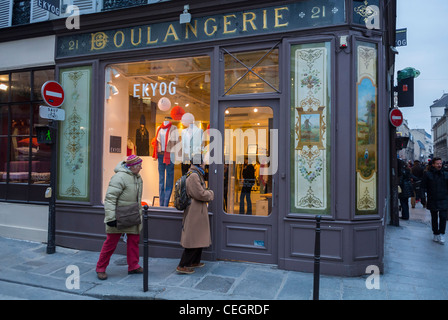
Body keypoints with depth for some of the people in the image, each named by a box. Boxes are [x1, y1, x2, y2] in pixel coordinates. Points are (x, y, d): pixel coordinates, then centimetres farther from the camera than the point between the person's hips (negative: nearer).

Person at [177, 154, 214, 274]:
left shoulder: (196, 175, 17)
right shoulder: (193, 176, -18)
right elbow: (201, 194, -22)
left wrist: (207, 193, 9)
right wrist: (211, 193, -5)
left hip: (199, 211, 11)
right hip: (195, 212, -11)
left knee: (199, 238, 19)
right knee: (194, 240, -5)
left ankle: (195, 262, 30)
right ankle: (182, 266, 2)